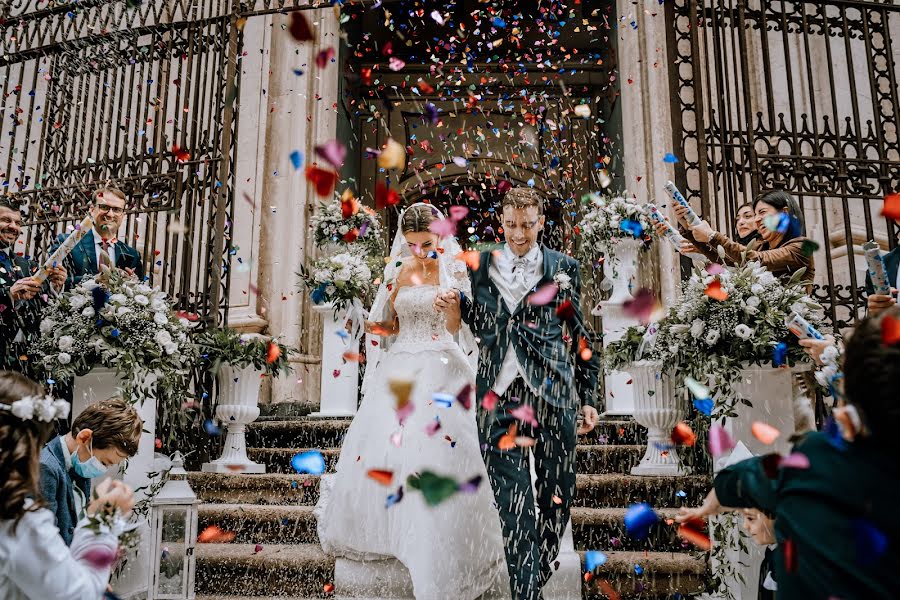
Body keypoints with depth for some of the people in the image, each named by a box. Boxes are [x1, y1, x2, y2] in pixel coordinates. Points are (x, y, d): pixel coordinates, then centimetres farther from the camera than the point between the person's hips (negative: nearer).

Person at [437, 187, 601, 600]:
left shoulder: (563, 268, 5)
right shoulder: (481, 265, 9)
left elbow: (580, 335, 8)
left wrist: (588, 397, 7)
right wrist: (458, 309, -2)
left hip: (553, 394, 0)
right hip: (499, 395, 0)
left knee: (557, 497, 9)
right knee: (514, 503, -2)